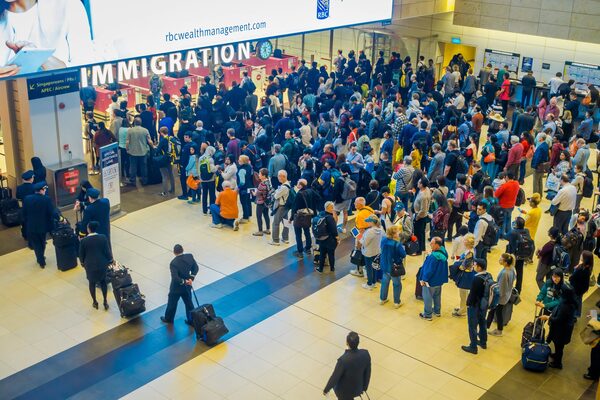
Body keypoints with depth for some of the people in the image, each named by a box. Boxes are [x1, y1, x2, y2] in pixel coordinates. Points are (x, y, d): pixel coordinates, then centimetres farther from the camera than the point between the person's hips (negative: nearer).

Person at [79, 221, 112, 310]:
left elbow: (81, 254, -5)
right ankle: (105, 302, 25)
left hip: (90, 266, -1)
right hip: (102, 264, 2)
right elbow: (107, 251, -6)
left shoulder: (83, 241, -17)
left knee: (92, 283, 19)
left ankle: (95, 302, 32)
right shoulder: (103, 238, -14)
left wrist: (82, 262, 14)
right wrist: (110, 260, 11)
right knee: (103, 282, 21)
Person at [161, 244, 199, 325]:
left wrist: (184, 282, -18)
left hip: (176, 288, -4)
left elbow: (175, 278, -32)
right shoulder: (190, 257, -14)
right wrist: (191, 278, -11)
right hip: (187, 287, 4)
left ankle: (168, 319, 42)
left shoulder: (173, 263, -30)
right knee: (189, 303, 21)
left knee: (172, 303, 20)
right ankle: (191, 320, 33)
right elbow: (195, 268, -4)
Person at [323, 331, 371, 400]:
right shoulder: (365, 354, -21)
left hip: (344, 390, -4)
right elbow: (368, 372, -6)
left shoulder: (343, 360, -37)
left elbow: (335, 377, -22)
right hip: (357, 388, 4)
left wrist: (326, 390, -4)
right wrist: (364, 387, 13)